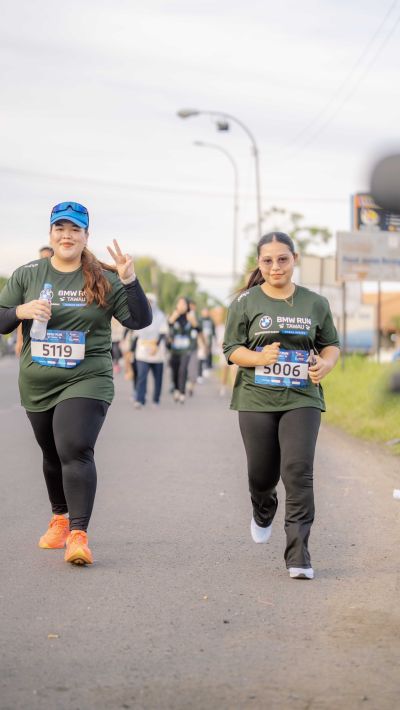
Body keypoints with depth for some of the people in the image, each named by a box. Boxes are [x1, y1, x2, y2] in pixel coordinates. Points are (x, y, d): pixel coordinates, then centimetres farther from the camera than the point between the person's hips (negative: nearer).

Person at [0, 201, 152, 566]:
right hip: (37, 385, 3)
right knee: (52, 454, 15)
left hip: (87, 382, -3)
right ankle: (60, 518, 38)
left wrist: (129, 281, -18)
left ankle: (78, 534, -23)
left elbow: (140, 320, -4)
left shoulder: (103, 280, 0)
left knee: (76, 451, -20)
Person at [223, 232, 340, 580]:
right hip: (257, 399, 0)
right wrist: (260, 358, -19)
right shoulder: (246, 302, 2)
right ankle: (263, 513, 47)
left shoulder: (315, 303, 6)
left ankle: (298, 556, -12)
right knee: (262, 475, 9)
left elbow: (331, 344, 15)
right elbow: (232, 349, 1)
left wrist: (326, 363, -8)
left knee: (298, 472, -15)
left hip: (302, 399, 0)